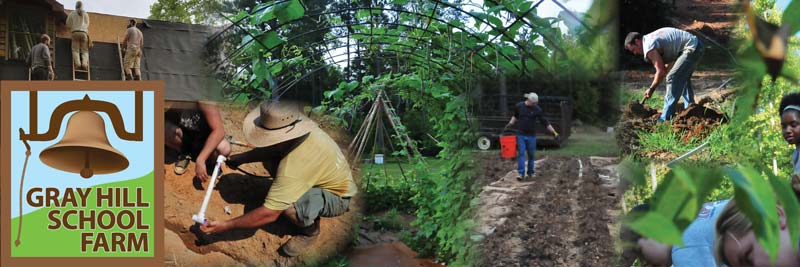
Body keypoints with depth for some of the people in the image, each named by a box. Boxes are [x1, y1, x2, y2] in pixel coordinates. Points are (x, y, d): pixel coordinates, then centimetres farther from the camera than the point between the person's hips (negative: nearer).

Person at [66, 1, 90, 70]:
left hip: (75, 32, -1)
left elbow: (68, 24, 10)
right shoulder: (85, 13, 9)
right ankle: (84, 63, -19)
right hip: (84, 32, 1)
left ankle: (77, 63, -21)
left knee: (75, 50, -3)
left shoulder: (72, 14, 7)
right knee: (84, 50, 1)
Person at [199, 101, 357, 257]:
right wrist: (241, 158, -5)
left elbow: (269, 215, -35)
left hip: (338, 197, -8)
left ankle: (310, 228, -2)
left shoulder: (293, 168, -41)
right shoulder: (296, 126, -18)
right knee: (269, 158, -1)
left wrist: (226, 226, -27)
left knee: (287, 206, -36)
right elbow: (269, 150, 6)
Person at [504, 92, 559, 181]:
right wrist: (510, 124, 5)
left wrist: (554, 132, -8)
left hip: (531, 136, 0)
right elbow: (515, 116, 18)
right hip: (521, 135, 0)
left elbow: (545, 122, -5)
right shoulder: (519, 106, -2)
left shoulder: (537, 109, -6)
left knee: (531, 154, 5)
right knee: (521, 153, -7)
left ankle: (530, 173, 17)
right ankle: (521, 173, -8)